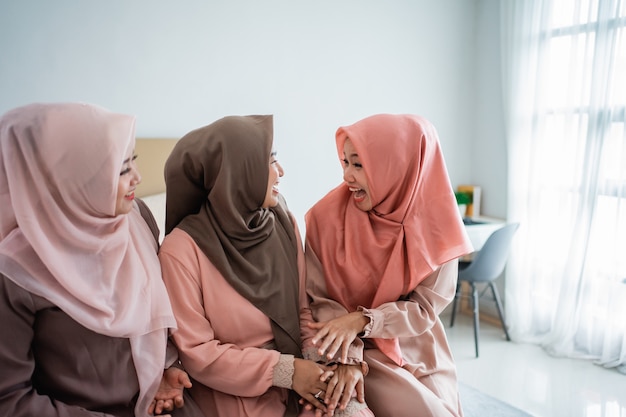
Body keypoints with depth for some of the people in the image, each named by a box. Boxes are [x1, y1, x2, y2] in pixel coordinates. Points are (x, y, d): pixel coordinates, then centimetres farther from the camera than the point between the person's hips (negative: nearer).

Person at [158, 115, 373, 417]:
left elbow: (303, 307, 3)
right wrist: (285, 370, -16)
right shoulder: (183, 249, -16)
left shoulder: (281, 221, -3)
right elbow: (196, 352, -13)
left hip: (300, 376, 4)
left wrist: (316, 359, -13)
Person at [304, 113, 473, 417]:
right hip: (364, 354, -2)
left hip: (420, 354, 3)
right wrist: (346, 359, -25)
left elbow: (426, 308, -12)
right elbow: (318, 299, -11)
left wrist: (361, 320, -26)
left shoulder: (434, 223, -14)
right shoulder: (327, 215, -16)